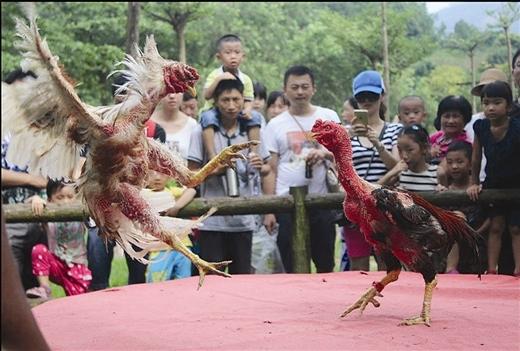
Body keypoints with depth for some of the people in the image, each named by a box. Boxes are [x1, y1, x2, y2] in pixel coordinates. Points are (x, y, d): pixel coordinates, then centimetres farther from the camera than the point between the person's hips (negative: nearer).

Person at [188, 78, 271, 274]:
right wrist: (217, 170, -19)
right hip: (212, 220, -3)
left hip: (243, 219, 3)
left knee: (242, 275, 8)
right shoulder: (203, 131, -2)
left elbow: (266, 169, 14)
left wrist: (260, 167, -9)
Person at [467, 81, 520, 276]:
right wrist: (474, 184, 3)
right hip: (492, 184, 3)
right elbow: (476, 159, 1)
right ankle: (491, 271, 6)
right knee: (496, 227, 5)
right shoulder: (480, 127, -12)